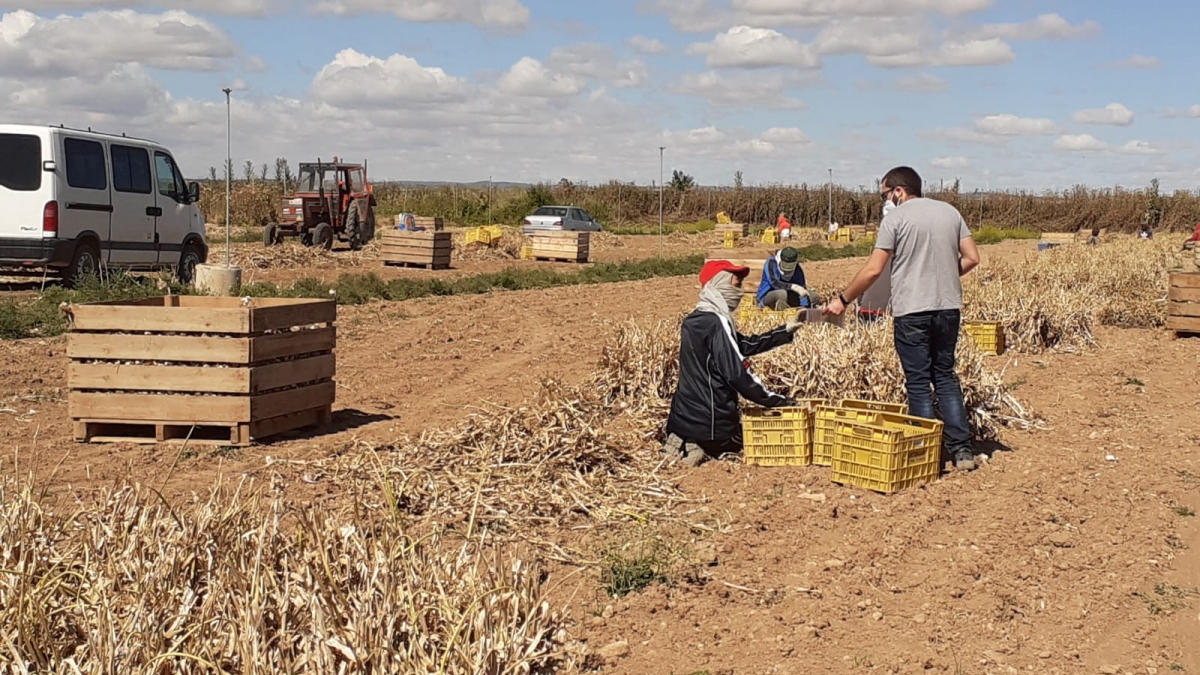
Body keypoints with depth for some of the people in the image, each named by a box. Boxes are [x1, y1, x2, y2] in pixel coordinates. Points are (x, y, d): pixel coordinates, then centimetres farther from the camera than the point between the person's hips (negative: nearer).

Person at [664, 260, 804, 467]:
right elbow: (738, 374, -20)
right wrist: (778, 400, -12)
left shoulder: (695, 320, 10)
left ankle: (683, 444, 7)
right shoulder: (716, 322, -17)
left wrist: (787, 330, 13)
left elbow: (745, 345, 16)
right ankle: (707, 448, -2)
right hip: (710, 422, -8)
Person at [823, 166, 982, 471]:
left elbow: (873, 270, -9)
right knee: (945, 377, 15)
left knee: (918, 382, 2)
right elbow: (971, 258, 7)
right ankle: (962, 449, 11)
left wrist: (843, 300, 0)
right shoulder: (950, 212, 10)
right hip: (949, 307, 5)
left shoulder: (896, 218, -6)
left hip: (912, 310, -5)